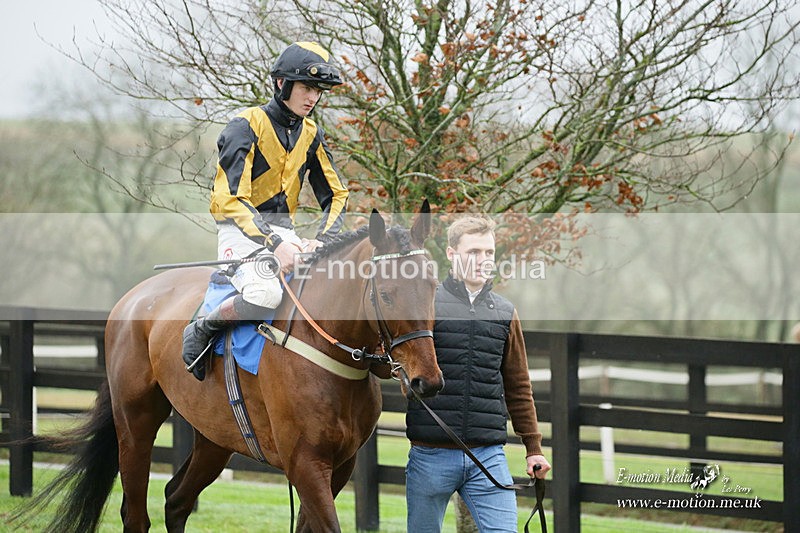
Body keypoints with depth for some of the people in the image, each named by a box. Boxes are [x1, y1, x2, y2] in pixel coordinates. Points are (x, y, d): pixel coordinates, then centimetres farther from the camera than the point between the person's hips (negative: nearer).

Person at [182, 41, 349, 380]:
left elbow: (335, 196, 13)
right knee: (266, 293, -36)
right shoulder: (247, 127, -11)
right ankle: (200, 332, -10)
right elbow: (230, 200, -19)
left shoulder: (311, 135, 10)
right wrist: (275, 245, -30)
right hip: (241, 231, -6)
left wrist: (321, 241, -8)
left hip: (284, 232, 6)